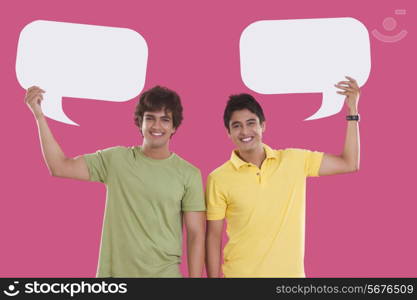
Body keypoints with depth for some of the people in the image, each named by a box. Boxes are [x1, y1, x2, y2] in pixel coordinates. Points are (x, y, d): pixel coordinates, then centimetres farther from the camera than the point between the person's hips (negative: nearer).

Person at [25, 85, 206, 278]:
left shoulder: (189, 174, -6)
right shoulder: (116, 159, -1)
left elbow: (196, 236, -5)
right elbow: (60, 167, -5)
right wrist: (39, 115, -9)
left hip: (165, 273, -1)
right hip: (115, 271, 1)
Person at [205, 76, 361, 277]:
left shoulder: (294, 161, -1)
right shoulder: (218, 179, -8)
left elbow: (349, 164, 2)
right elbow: (213, 237, -4)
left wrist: (352, 110, -1)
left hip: (290, 272, 3)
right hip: (239, 273, -2)